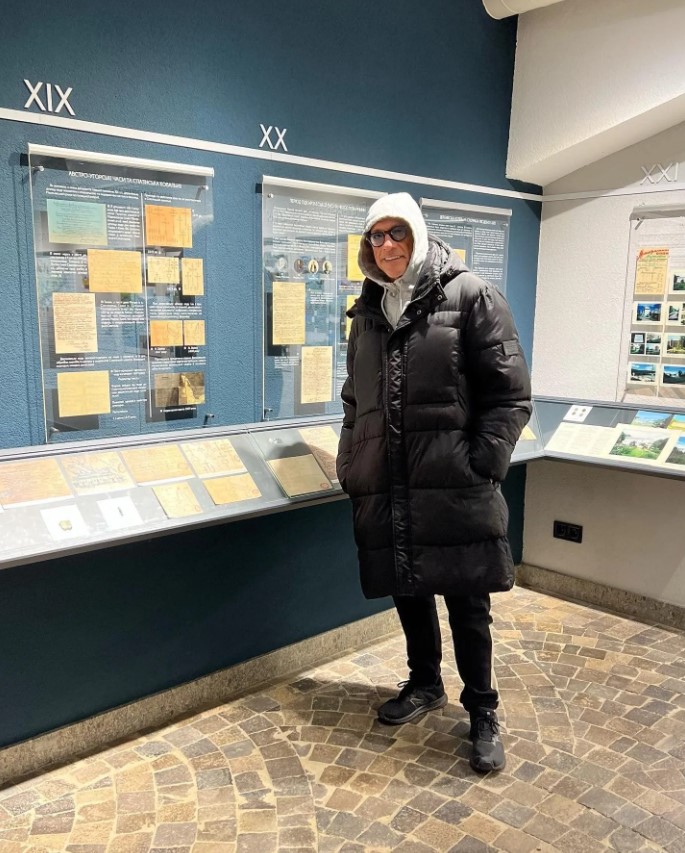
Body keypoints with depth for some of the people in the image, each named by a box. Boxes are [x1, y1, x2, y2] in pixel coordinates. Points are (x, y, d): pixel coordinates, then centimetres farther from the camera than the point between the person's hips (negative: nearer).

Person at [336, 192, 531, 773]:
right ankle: (425, 684, 39)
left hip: (453, 488, -5)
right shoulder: (368, 311, 14)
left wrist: (481, 466, -13)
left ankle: (483, 714, 23)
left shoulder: (469, 295, -3)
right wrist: (349, 467, 12)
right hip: (386, 487, 5)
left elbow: (510, 394, -6)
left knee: (466, 601, 4)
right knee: (407, 591, 16)